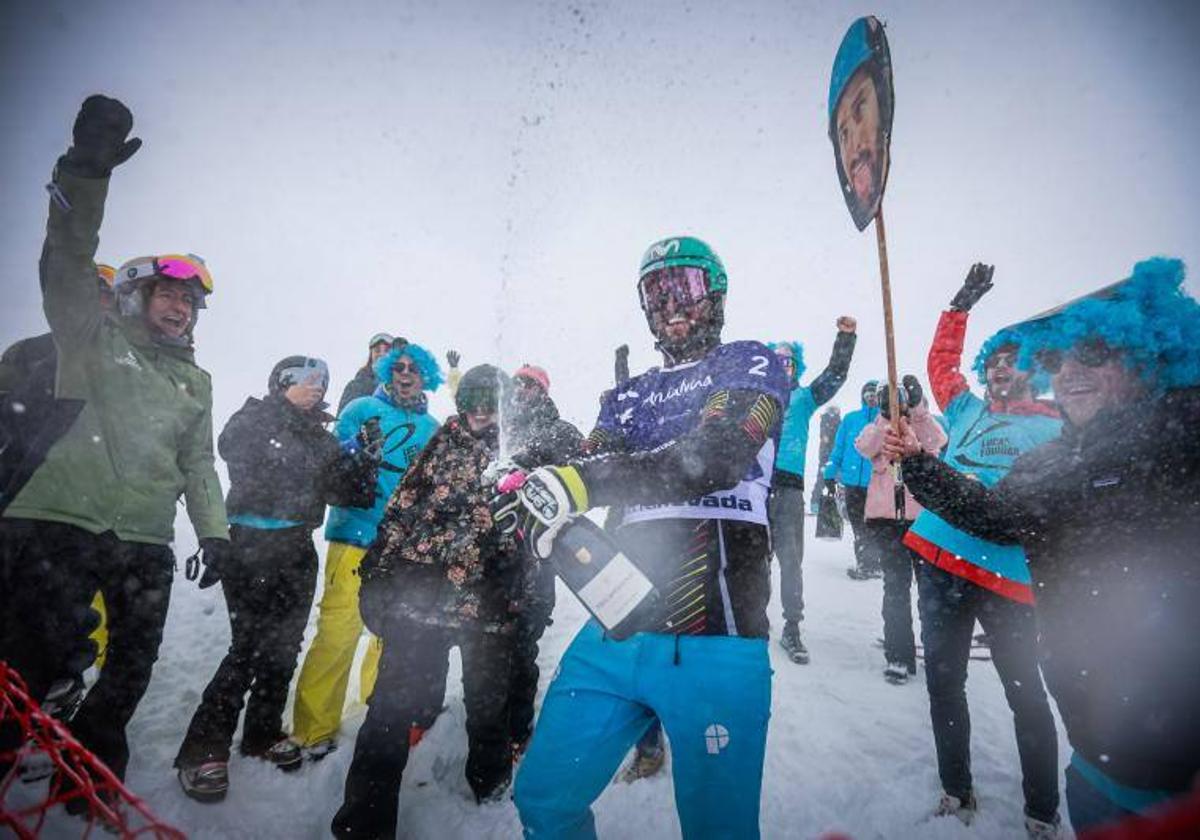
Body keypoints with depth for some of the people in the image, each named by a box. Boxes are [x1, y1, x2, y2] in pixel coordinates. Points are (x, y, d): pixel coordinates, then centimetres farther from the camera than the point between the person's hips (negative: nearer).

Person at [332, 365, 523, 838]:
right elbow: (400, 510, 5)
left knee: (488, 704, 18)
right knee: (393, 707, -1)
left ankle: (491, 788, 43)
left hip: (488, 606, 1)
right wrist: (377, 577, 2)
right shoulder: (442, 446, 5)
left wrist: (519, 596, 3)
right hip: (420, 597, 0)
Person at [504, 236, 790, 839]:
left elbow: (717, 454, -13)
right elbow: (591, 468, 8)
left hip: (713, 639, -4)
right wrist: (539, 507, -17)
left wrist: (583, 482, -25)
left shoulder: (752, 364, 6)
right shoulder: (629, 397, 21)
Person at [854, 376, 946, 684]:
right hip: (886, 517, 0)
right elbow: (865, 448, -15)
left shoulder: (923, 426, 7)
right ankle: (899, 656, 9)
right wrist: (886, 415, -29)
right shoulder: (876, 429, 8)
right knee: (896, 586, 0)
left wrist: (918, 408, -31)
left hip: (923, 515, 1)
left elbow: (937, 441, -18)